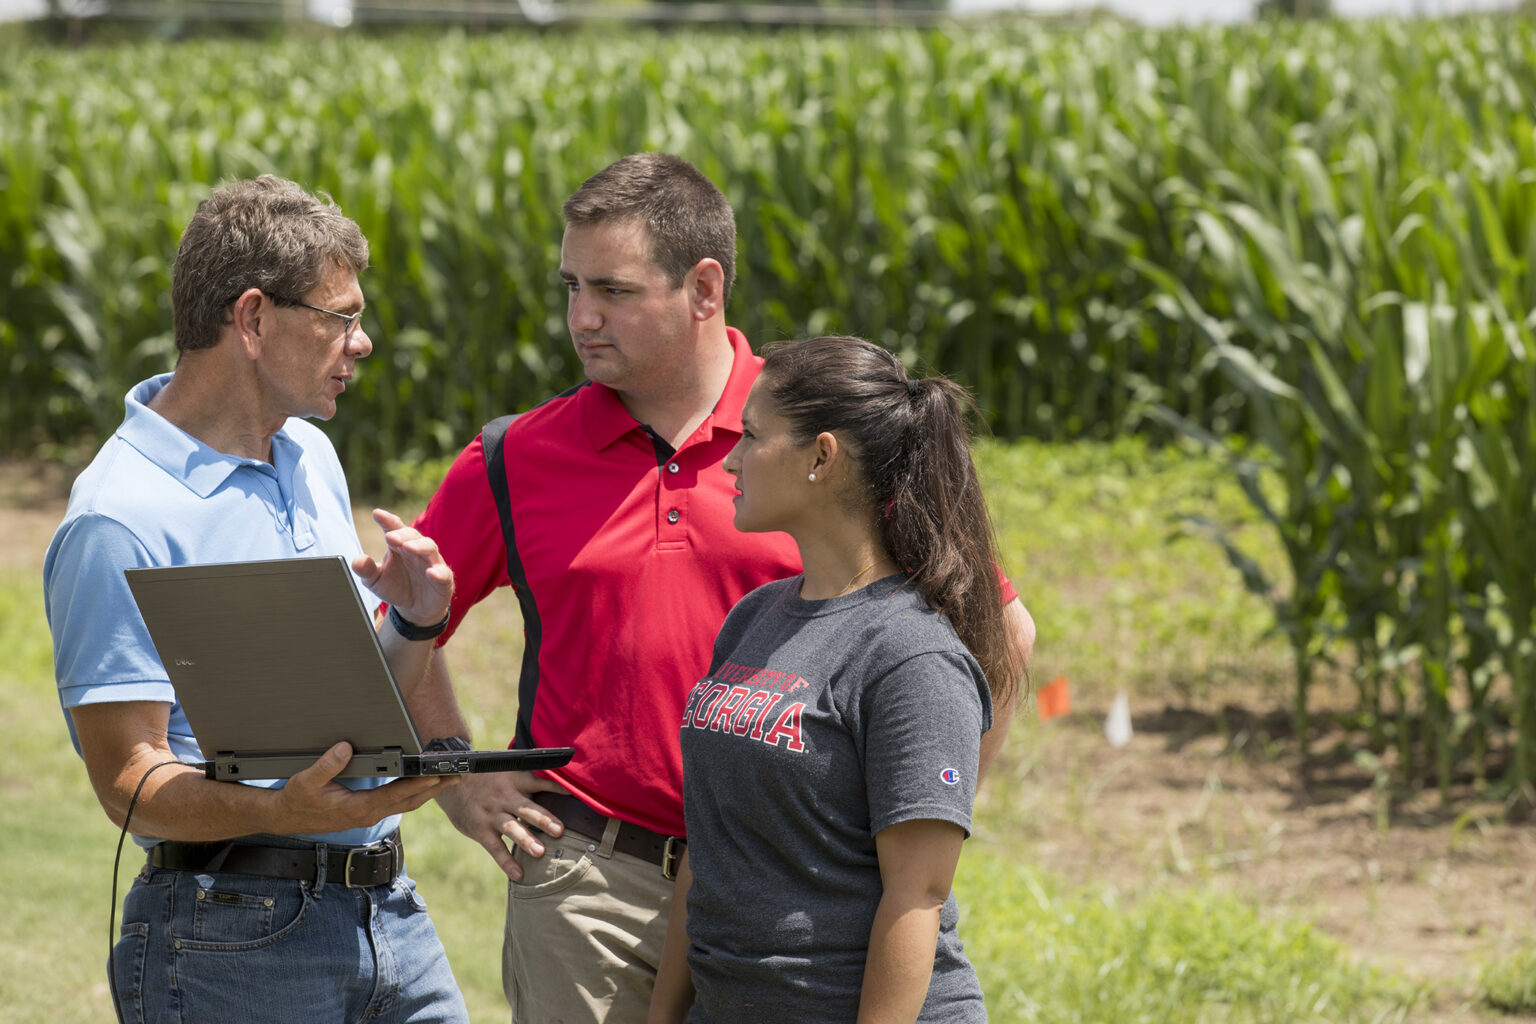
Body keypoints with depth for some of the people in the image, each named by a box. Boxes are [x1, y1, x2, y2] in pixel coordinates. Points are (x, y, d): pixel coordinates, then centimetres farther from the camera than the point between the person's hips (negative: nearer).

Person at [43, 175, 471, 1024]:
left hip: (387, 911, 7)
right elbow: (128, 784, -16)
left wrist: (415, 624, 1)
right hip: (234, 931, -7)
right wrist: (287, 811, -32)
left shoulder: (311, 459, 15)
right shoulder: (119, 522, -13)